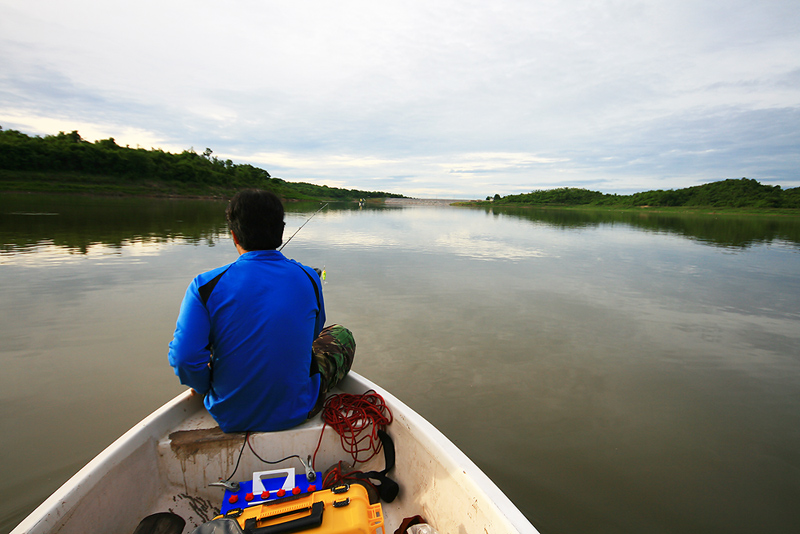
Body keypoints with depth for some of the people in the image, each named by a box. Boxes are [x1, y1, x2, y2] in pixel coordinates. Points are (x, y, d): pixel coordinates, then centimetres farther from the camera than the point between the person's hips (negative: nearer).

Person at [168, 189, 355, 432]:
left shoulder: (206, 286, -15)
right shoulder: (309, 279, -9)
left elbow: (184, 357, -20)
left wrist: (207, 389, 1)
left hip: (229, 419, 2)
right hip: (295, 414, -1)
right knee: (341, 336, 22)